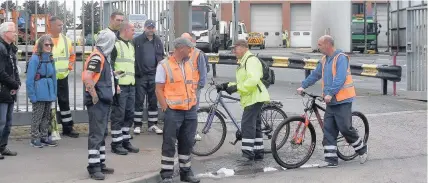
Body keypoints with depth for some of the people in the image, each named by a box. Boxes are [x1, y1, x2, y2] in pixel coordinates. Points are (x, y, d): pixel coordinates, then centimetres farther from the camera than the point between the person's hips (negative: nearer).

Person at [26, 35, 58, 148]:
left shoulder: (50, 58, 10)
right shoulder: (35, 59, -11)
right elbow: (30, 78, -12)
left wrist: (54, 93, 9)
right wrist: (32, 95, -15)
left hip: (49, 92, 7)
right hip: (39, 93, -7)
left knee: (47, 116, 13)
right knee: (37, 116, -1)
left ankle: (44, 137, 23)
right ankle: (35, 138, 8)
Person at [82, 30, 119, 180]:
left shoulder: (104, 57, 15)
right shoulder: (97, 57, -16)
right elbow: (87, 77, -26)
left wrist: (112, 87, 17)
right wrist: (94, 96, -23)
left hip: (104, 101, 10)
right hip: (97, 102, -10)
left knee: (102, 134, 15)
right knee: (96, 134, -7)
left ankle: (100, 164, 24)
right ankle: (93, 167, -3)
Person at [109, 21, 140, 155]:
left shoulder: (131, 46, 20)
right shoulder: (115, 45, -8)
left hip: (131, 85, 9)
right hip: (120, 86, -9)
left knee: (129, 114, 11)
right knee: (118, 115, -4)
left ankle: (125, 141, 20)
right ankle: (116, 143, 3)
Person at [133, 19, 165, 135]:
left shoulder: (158, 41, 10)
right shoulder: (137, 40, -4)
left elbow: (161, 57, 14)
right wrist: (135, 71, -13)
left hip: (154, 75, 4)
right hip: (140, 75, -4)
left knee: (153, 101, 9)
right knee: (139, 101, 2)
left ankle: (152, 124, 18)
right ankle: (137, 125, 10)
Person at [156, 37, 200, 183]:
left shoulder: (188, 64, 11)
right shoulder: (164, 65, -7)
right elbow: (159, 90, -8)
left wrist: (194, 103, 12)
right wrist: (166, 107, -12)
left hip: (190, 110, 6)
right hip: (173, 111, -6)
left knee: (187, 142, 12)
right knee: (169, 143, 0)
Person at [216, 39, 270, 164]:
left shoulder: (251, 60, -13)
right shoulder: (243, 62, 21)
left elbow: (253, 80, -26)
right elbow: (242, 82, 23)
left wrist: (236, 87, -24)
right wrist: (227, 85, 11)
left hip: (254, 97, -11)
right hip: (251, 98, 11)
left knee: (247, 125, -14)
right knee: (255, 125, 13)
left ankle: (248, 155, -13)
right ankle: (258, 153, 18)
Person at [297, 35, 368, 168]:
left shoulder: (341, 58, -13)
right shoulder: (324, 60, 13)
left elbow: (340, 79, -23)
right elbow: (315, 75, 19)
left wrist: (330, 93, -28)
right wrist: (303, 86, 11)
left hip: (342, 101, -8)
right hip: (331, 101, 8)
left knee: (345, 128, -4)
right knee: (328, 130, 3)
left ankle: (362, 150, 18)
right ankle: (330, 159, 6)